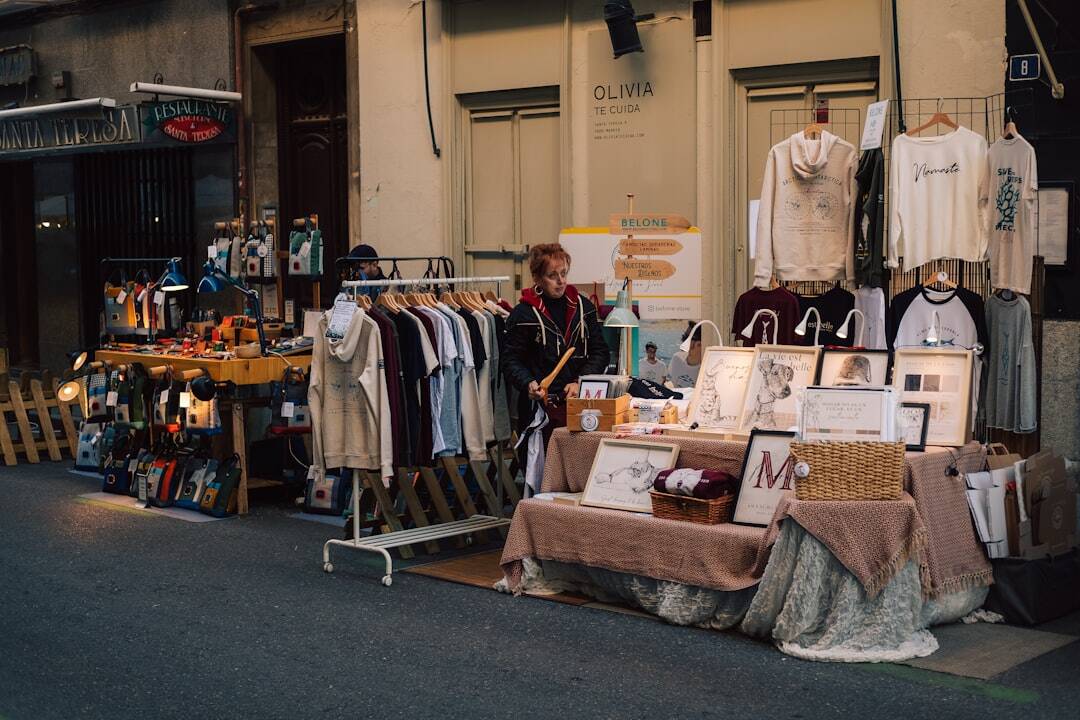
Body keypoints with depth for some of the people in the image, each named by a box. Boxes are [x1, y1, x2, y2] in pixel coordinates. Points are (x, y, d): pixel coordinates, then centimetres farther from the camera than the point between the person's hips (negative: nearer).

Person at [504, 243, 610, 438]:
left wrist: (580, 382, -4)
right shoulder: (523, 314, -1)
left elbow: (600, 352, 11)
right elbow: (512, 361, 0)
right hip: (541, 406, -3)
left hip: (580, 402, 3)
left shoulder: (583, 306, 11)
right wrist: (528, 384, -21)